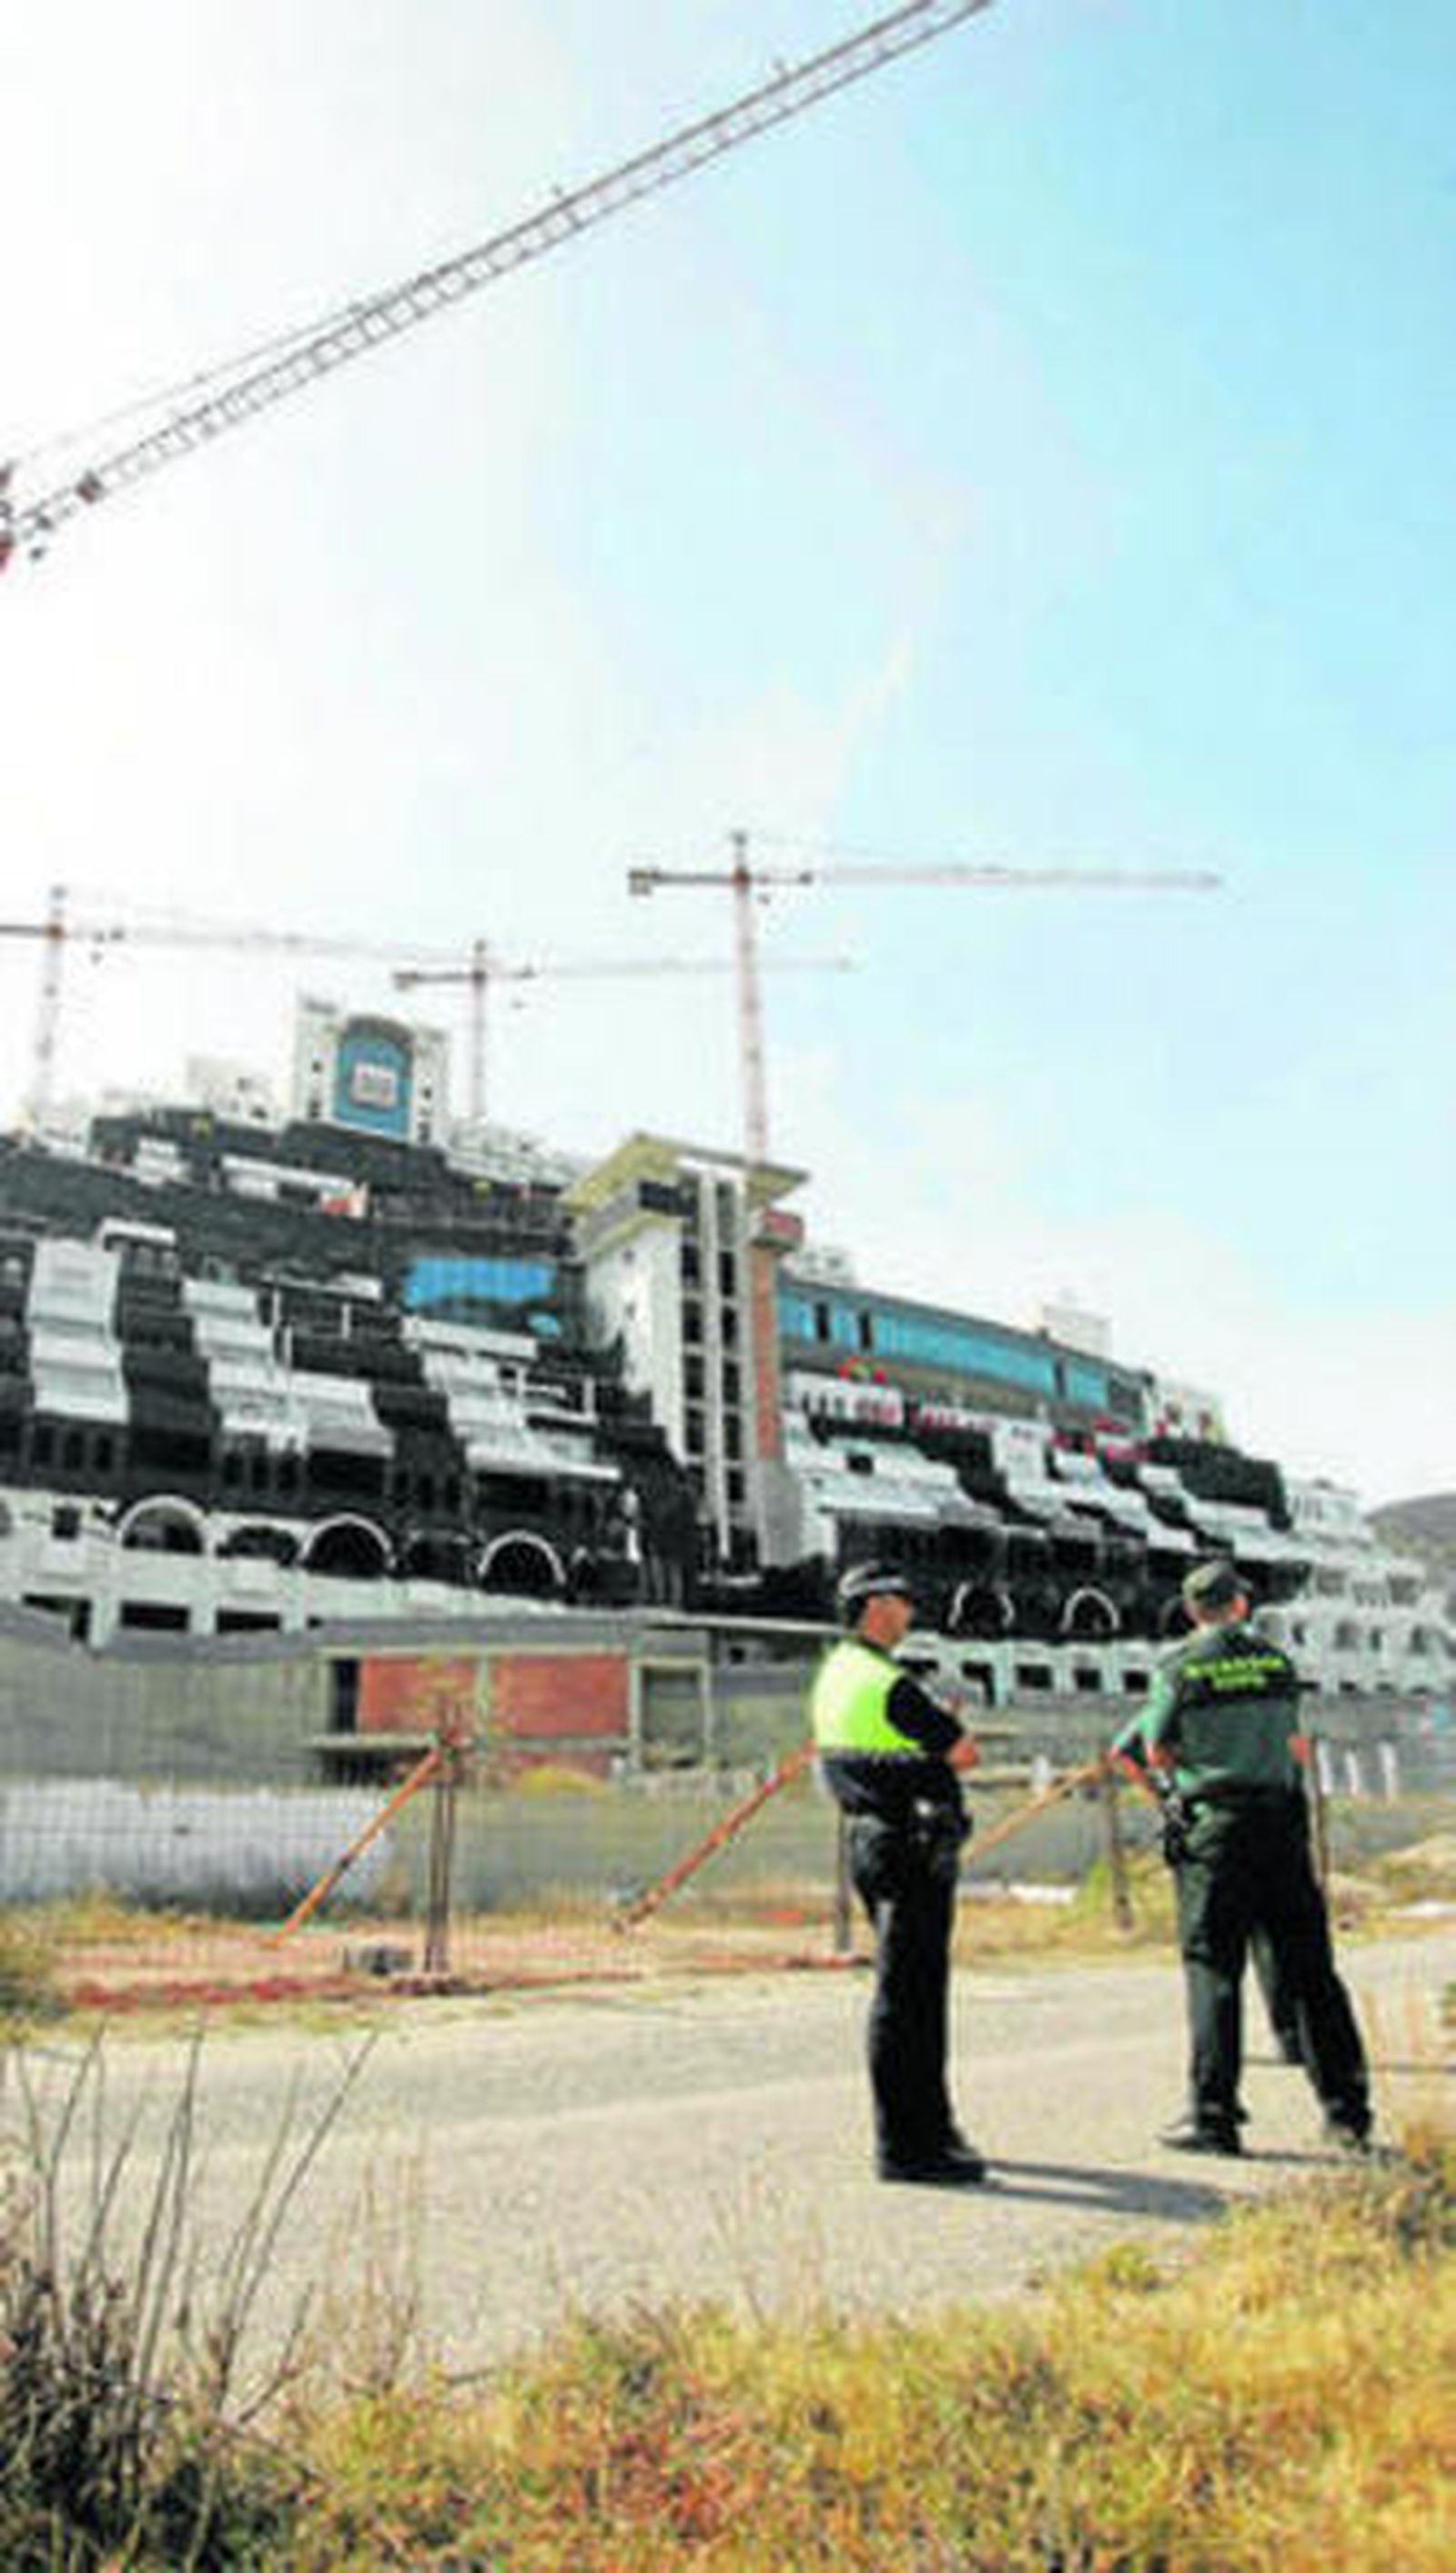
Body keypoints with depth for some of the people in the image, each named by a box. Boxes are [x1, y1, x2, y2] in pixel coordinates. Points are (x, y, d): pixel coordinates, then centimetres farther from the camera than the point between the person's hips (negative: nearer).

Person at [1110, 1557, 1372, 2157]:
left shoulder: (1179, 1668, -5)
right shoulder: (1277, 1662, 7)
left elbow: (1159, 1753, -1)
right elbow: (1291, 1741, 13)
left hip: (1212, 1827, -4)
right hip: (1282, 1822, 4)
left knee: (1213, 1971, 1)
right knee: (1309, 1968, 11)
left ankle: (1212, 2116, 1)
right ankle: (1348, 2113, 17)